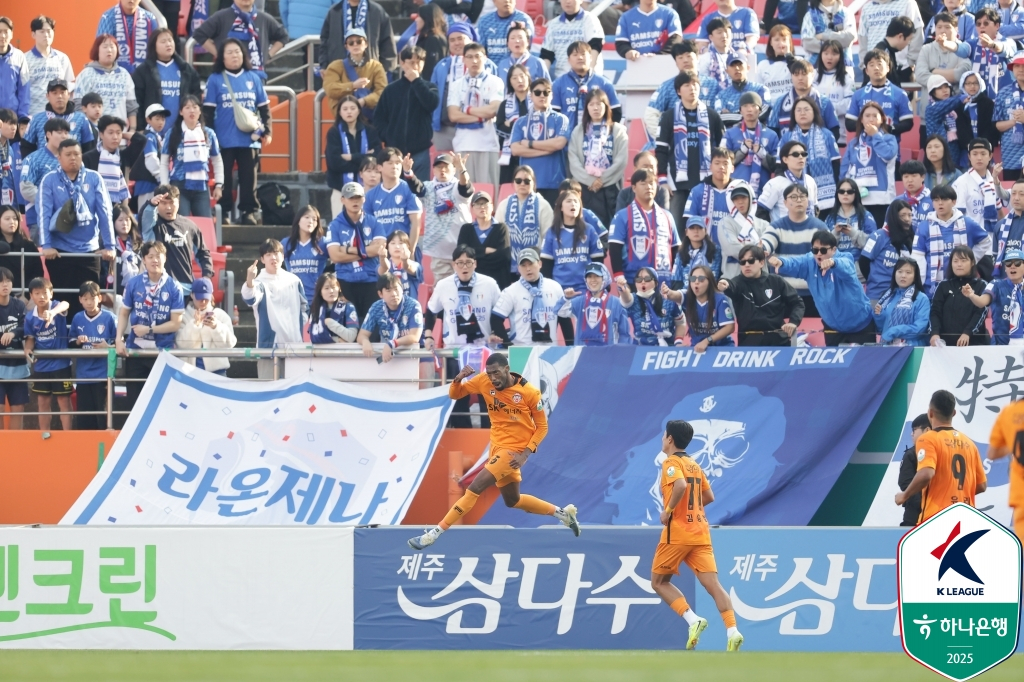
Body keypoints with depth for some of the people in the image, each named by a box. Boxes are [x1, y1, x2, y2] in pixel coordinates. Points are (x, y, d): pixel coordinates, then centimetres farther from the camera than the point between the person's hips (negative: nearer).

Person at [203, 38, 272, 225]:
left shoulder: (253, 78, 9)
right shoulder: (215, 80, 3)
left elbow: (264, 107, 13)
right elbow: (208, 110, 2)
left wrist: (267, 131, 6)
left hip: (249, 138, 2)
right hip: (224, 139, -2)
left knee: (248, 176, 2)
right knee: (224, 177, 2)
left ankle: (249, 212, 7)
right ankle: (224, 212, 7)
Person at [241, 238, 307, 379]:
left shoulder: (294, 281, 8)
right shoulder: (260, 282, -6)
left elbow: (304, 307, 19)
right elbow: (250, 299, -29)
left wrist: (301, 324, 5)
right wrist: (249, 281, -49)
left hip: (294, 343, 4)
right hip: (269, 344, -4)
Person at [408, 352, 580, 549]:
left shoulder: (530, 393, -17)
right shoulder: (484, 382, -6)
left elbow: (542, 426, -7)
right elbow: (454, 394, 1)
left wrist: (526, 453, -18)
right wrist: (458, 379, -21)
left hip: (513, 450, -7)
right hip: (497, 447, 7)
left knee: (475, 488, -16)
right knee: (512, 500, 19)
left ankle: (435, 533, -14)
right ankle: (562, 513, 35)